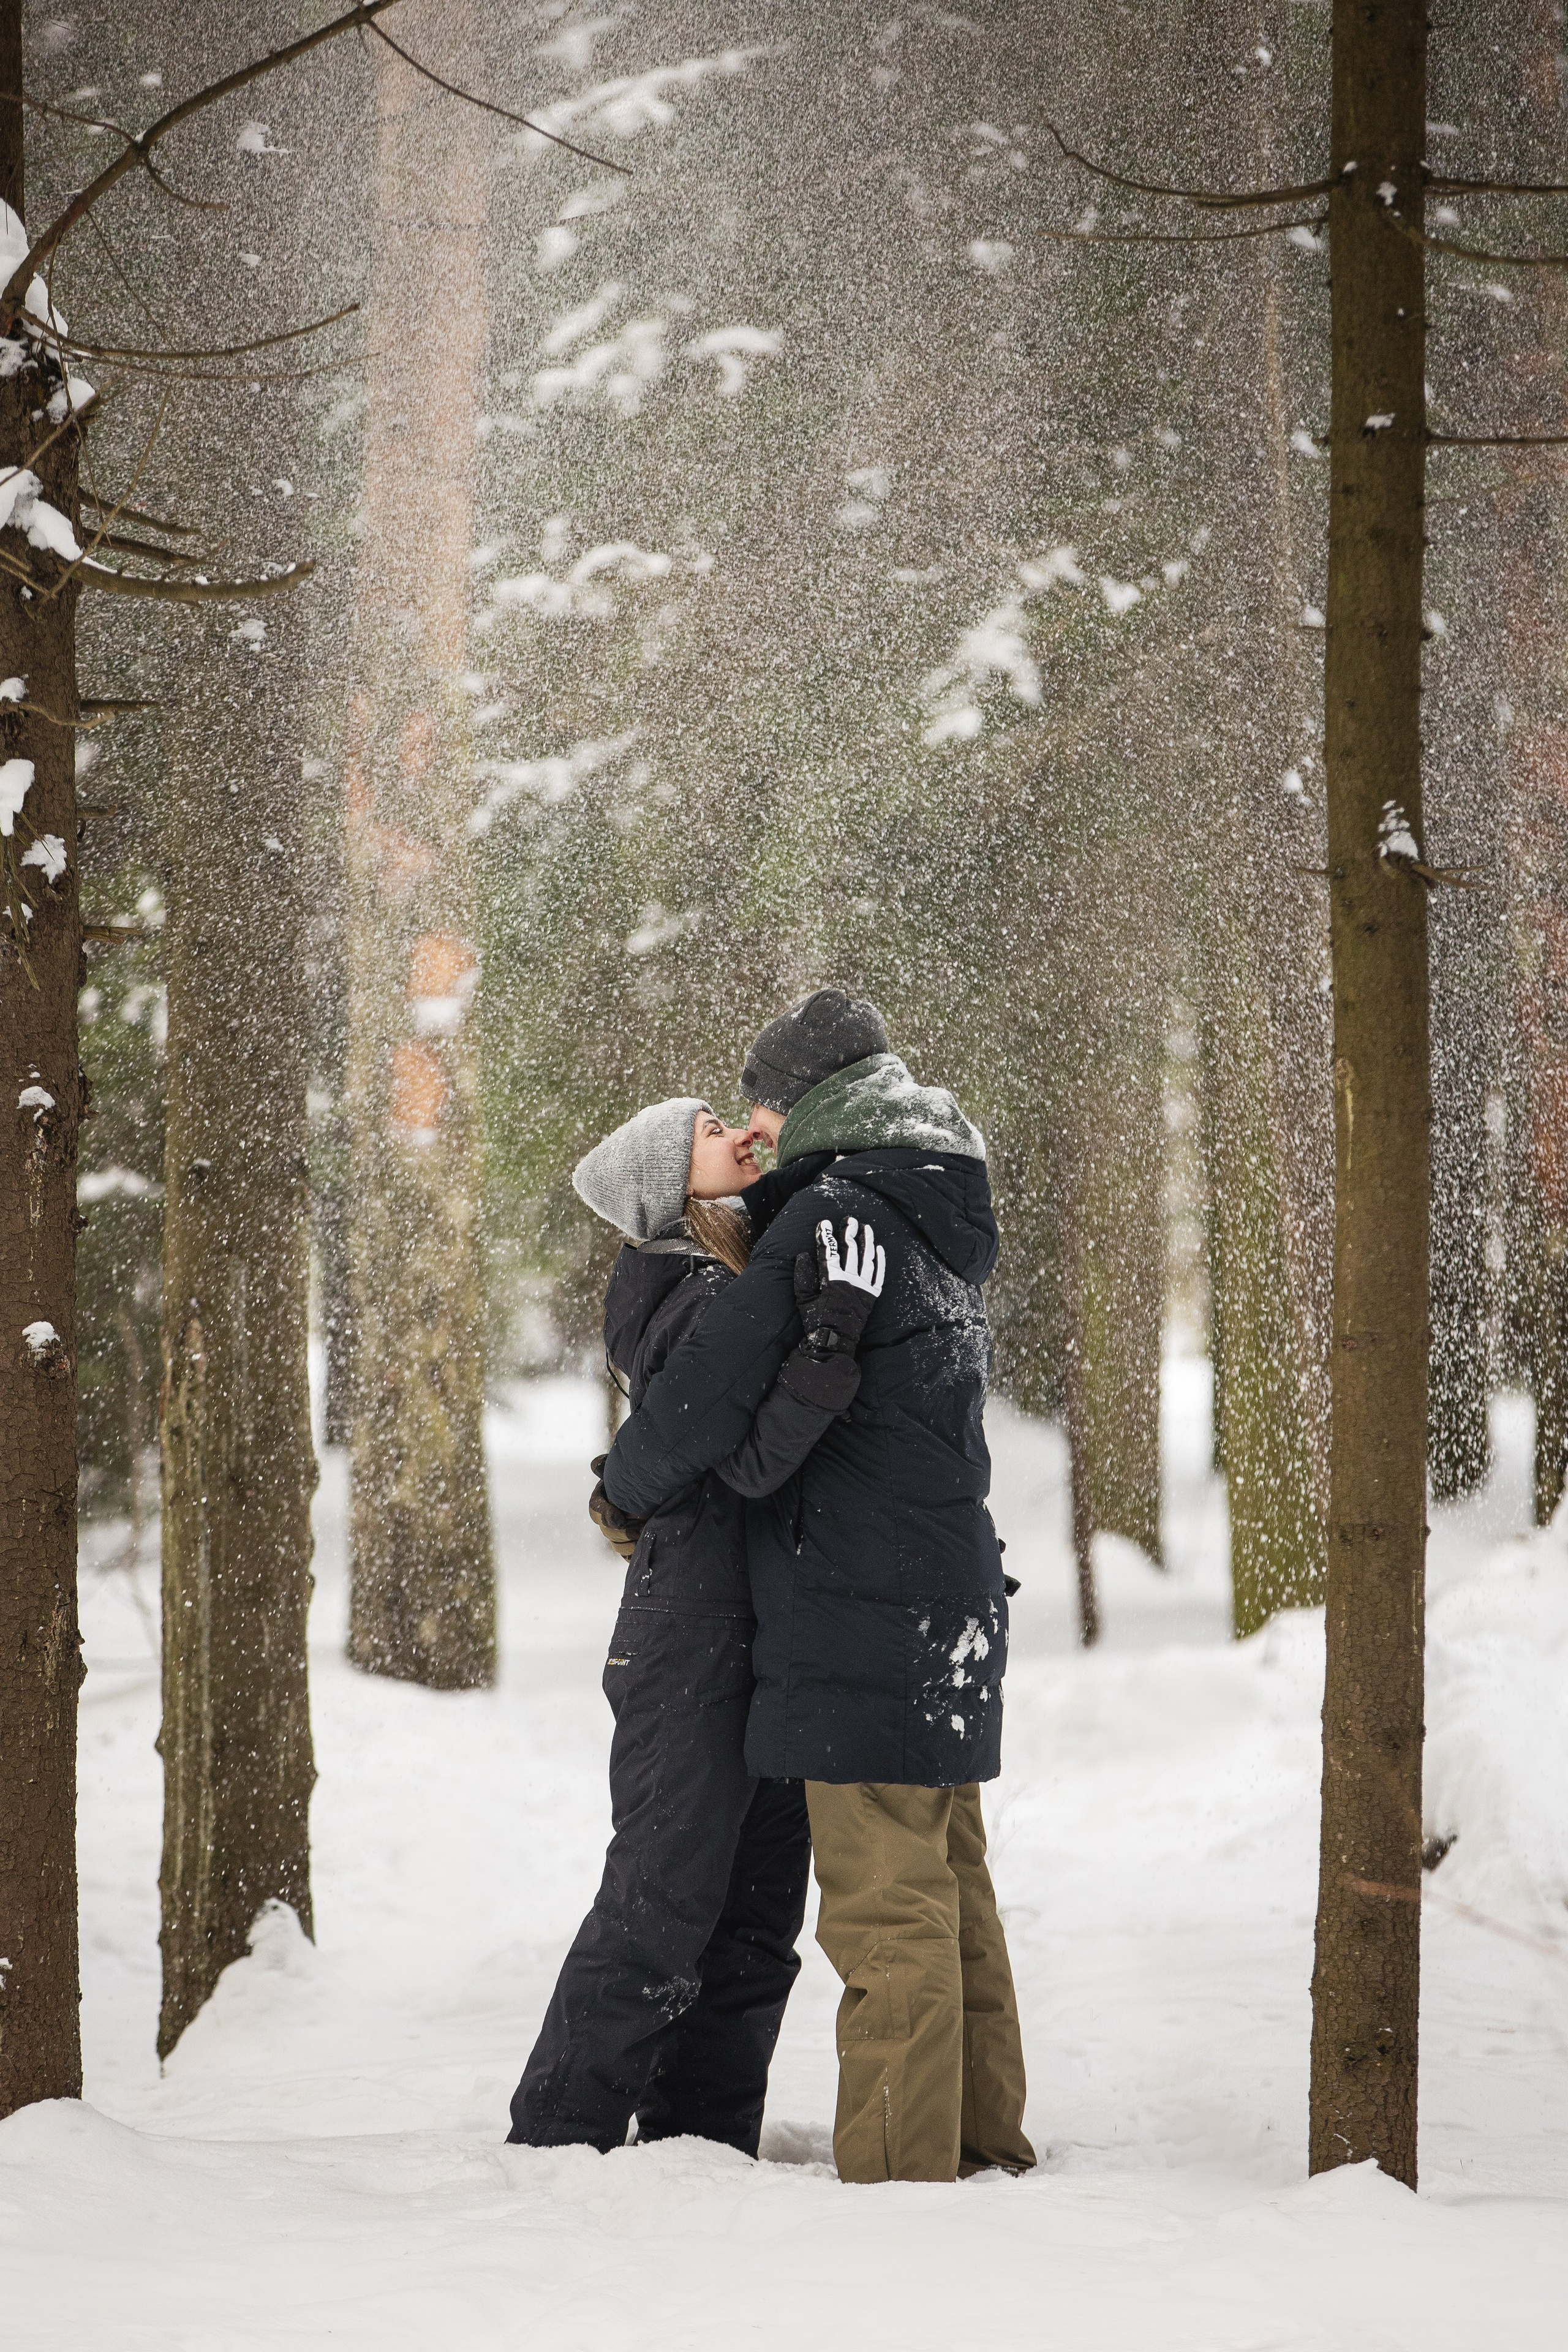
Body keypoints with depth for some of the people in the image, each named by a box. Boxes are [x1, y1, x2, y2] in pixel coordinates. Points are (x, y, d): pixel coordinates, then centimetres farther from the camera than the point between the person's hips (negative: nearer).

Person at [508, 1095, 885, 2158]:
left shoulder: (753, 1273, 14)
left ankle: (699, 2142, 17)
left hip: (771, 1639, 9)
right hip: (696, 1636, -9)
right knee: (664, 1900, -5)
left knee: (759, 1908, 10)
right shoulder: (689, 1300, -15)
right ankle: (557, 2142, 2)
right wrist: (832, 1334, -35)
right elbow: (751, 1458, -27)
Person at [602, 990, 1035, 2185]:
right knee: (953, 1890, 15)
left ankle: (899, 2171, -7)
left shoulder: (834, 1217, -14)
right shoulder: (945, 1223, 15)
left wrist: (625, 1482, 1)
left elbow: (713, 1390, -16)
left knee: (888, 1913, -8)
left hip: (868, 1620, -9)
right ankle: (984, 2141, 22)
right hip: (951, 1609, 9)